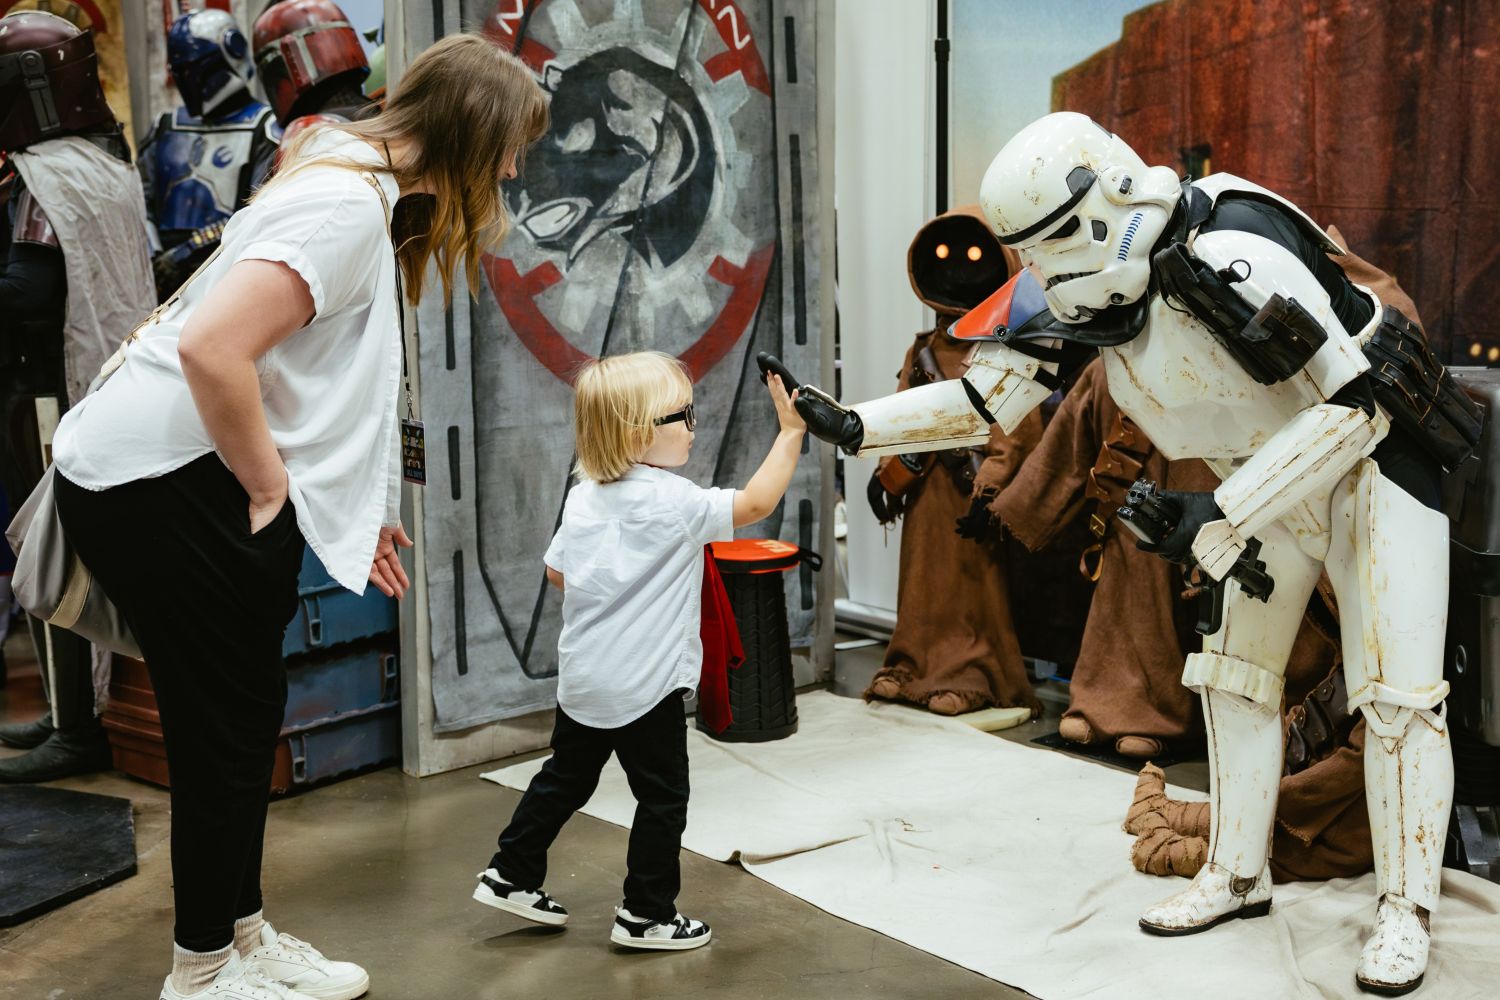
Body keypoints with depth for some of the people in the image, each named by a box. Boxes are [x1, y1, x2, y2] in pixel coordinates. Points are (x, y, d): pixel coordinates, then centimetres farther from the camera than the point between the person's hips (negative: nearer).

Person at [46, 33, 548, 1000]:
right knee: (230, 723, 2)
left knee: (244, 714, 17)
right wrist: (270, 486, -16)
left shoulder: (365, 190, 13)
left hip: (174, 476, 10)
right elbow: (211, 348, -30)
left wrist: (355, 510, 17)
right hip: (156, 484, -10)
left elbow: (318, 379, 20)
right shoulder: (348, 205, -19)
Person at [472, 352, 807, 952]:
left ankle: (511, 875, 32)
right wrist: (790, 432, -12)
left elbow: (558, 571, 10)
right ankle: (647, 914, 15)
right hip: (646, 687, -7)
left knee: (565, 778, 22)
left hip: (583, 678, 7)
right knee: (662, 798, 7)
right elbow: (756, 503, -18)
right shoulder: (674, 503, -19)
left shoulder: (583, 496, 3)